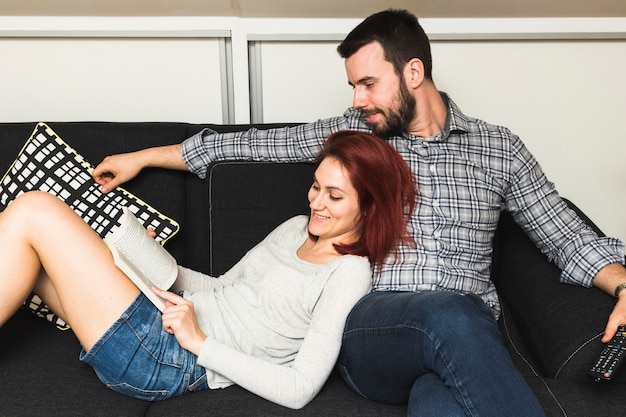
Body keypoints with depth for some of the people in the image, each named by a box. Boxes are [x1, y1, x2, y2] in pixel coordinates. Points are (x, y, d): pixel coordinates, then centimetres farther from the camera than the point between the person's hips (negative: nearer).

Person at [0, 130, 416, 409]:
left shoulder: (350, 273, -12)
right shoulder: (297, 227, 13)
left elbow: (299, 390, -19)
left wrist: (200, 342, -18)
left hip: (167, 361, -8)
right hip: (164, 319, 8)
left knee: (35, 211, -12)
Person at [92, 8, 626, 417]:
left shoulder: (498, 148, 13)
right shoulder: (352, 133, 15)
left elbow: (569, 239, 14)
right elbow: (252, 143, 18)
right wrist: (141, 157, 21)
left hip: (467, 344, 0)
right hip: (371, 330, 1)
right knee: (452, 313, -36)